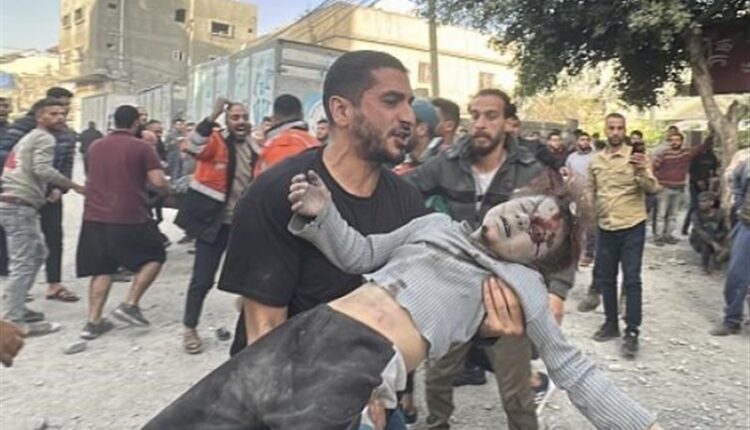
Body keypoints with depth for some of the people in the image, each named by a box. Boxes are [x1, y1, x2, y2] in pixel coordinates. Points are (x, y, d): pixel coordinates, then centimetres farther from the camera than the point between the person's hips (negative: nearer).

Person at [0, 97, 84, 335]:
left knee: (38, 254, 19)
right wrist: (74, 186, -15)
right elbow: (42, 169, -21)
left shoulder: (29, 137, 25)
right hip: (20, 205, -10)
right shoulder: (44, 138, -6)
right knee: (24, 263, -8)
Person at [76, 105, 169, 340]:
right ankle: (130, 304, 0)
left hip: (95, 217, 6)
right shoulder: (142, 147, -6)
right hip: (130, 218, -6)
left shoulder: (95, 147, 13)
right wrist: (166, 191, 8)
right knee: (154, 256, 11)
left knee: (102, 268, 12)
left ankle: (93, 321, 10)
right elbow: (158, 181, -14)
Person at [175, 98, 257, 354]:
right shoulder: (216, 142, -10)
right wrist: (214, 115, -40)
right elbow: (193, 146, -33)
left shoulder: (255, 148, 7)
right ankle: (190, 329, 15)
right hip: (214, 222, -5)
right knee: (203, 279, -3)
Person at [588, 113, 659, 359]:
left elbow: (653, 189, -12)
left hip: (632, 227, -4)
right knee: (605, 278, 12)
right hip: (605, 228, 4)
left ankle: (632, 332, 6)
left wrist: (643, 171, -30)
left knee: (631, 280, -1)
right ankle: (611, 323, 27)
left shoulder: (635, 157, -5)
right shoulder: (595, 161, 7)